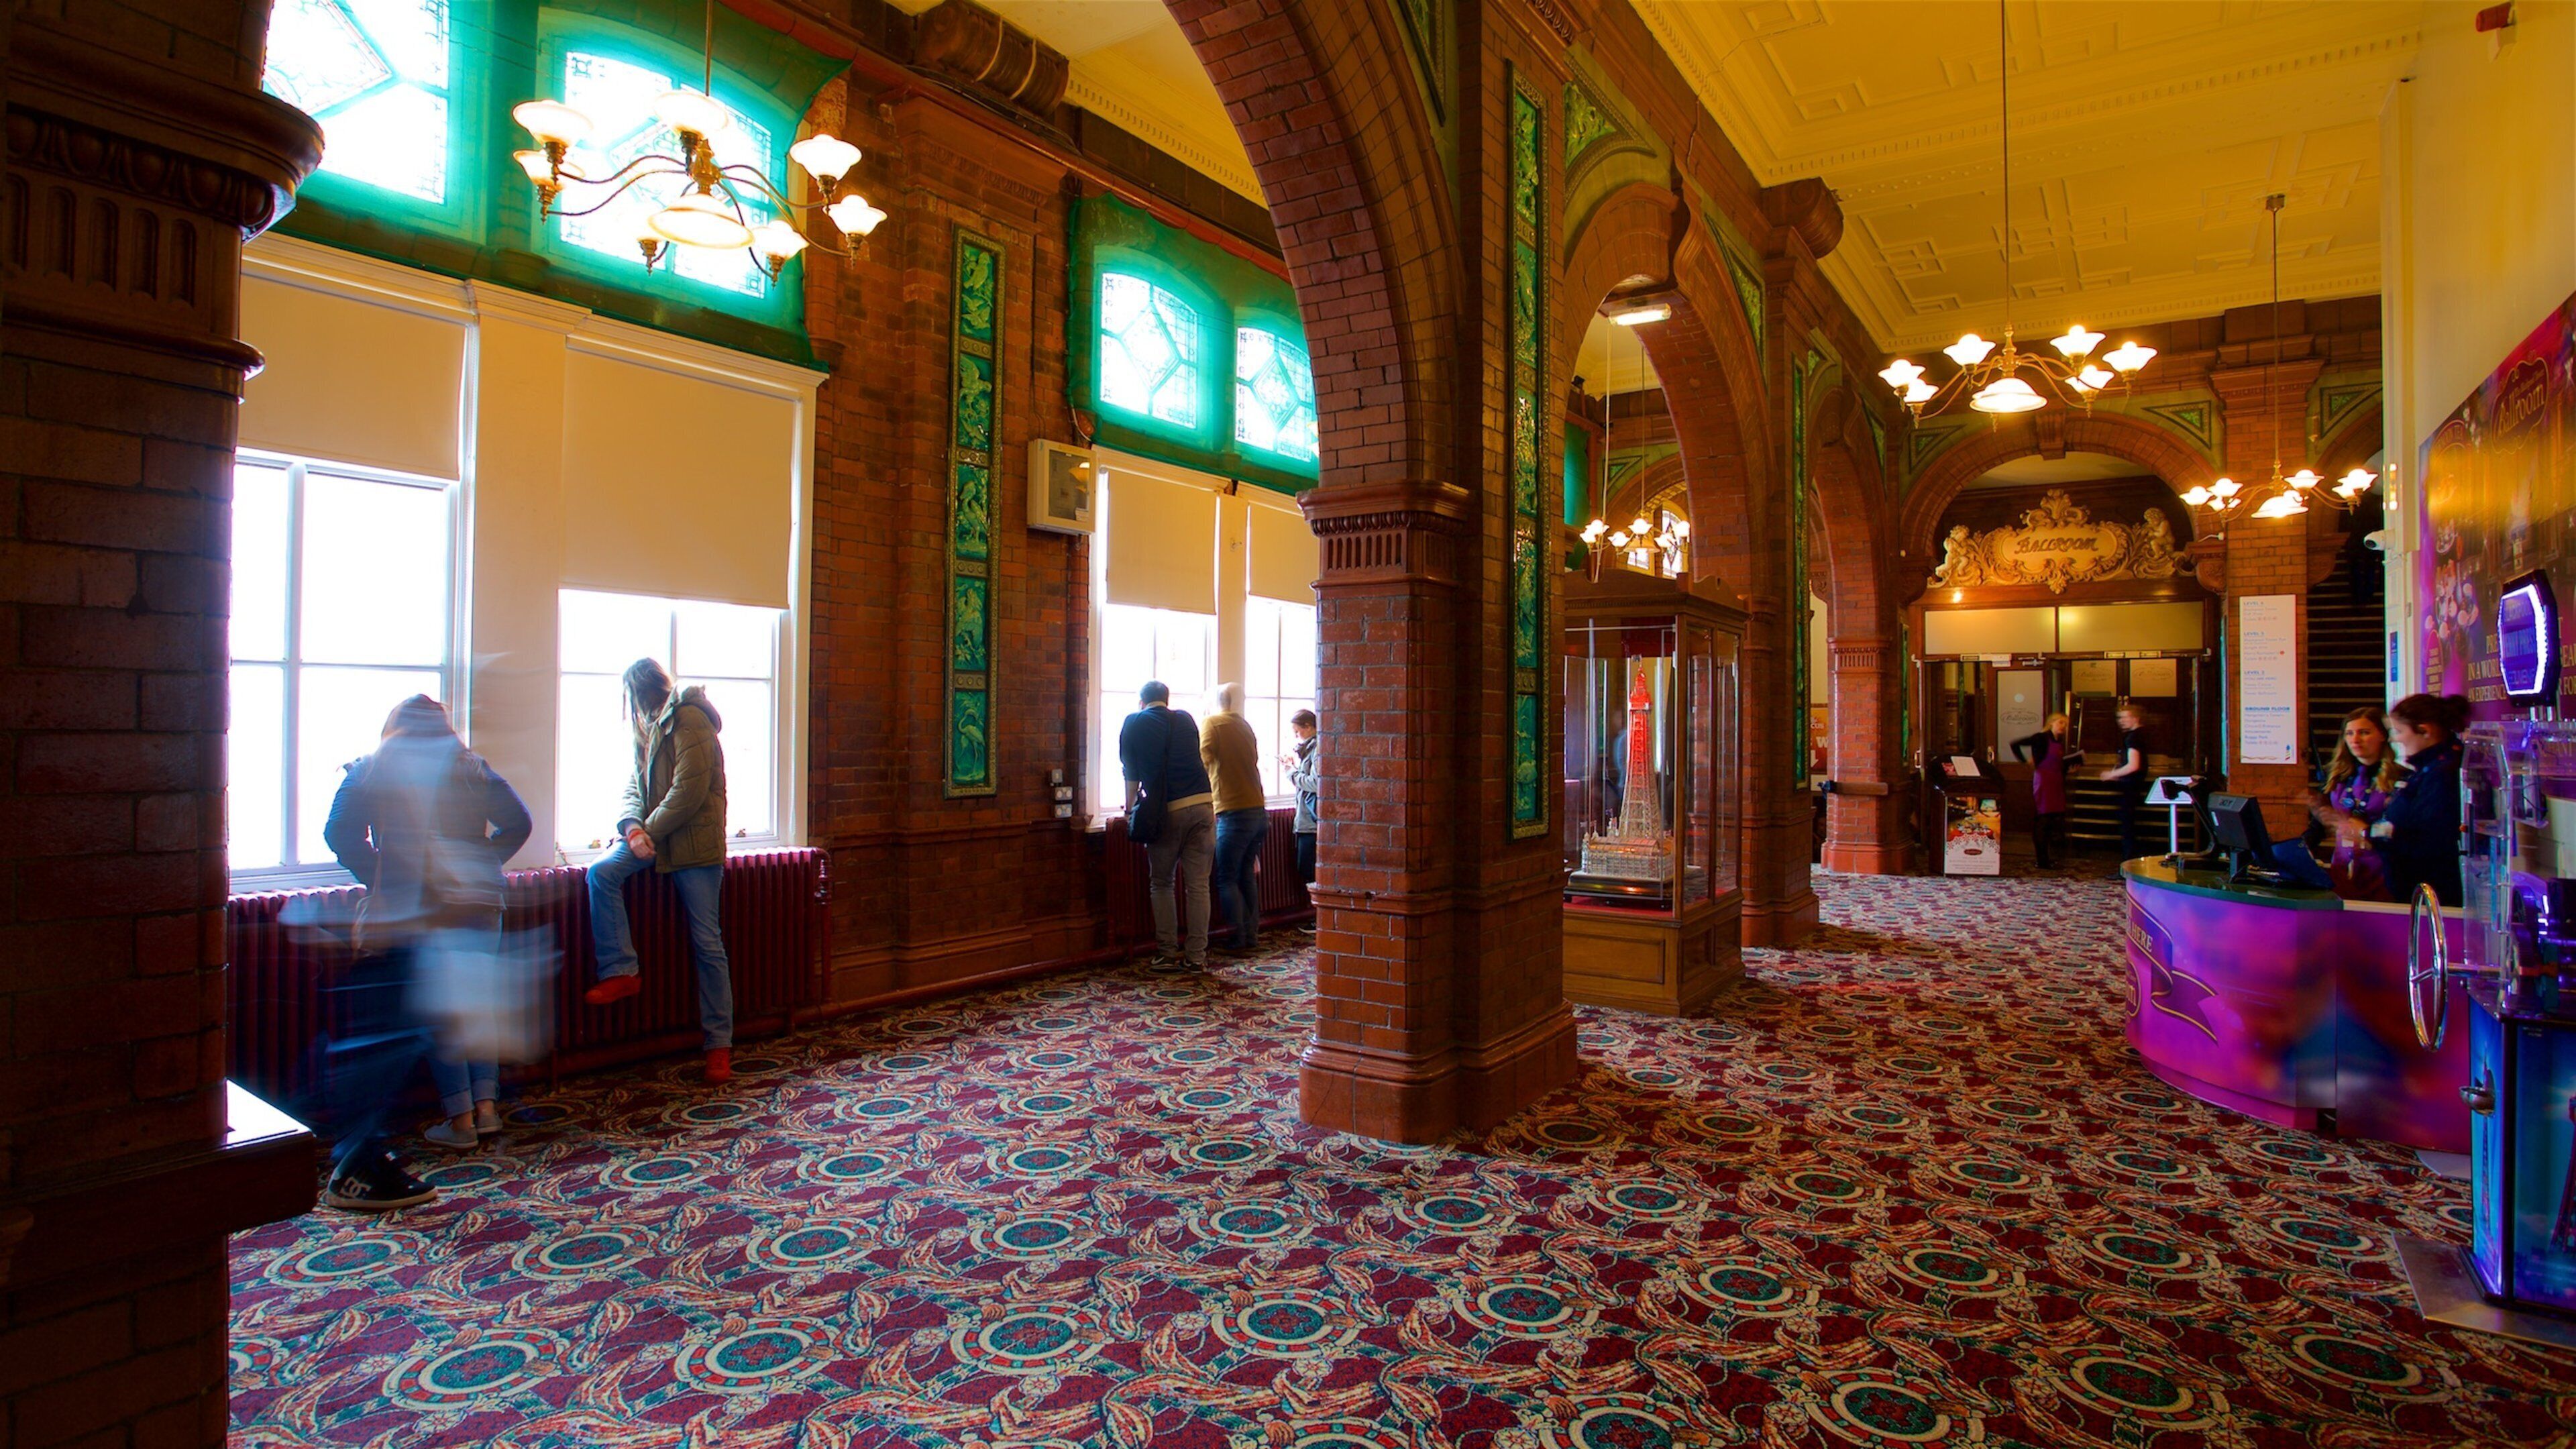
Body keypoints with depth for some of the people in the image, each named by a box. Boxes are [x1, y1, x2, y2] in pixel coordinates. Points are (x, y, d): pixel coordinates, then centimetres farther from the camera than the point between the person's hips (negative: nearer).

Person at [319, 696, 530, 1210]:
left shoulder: (373, 767, 9)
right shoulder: (470, 764, 11)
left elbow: (340, 831, 1)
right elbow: (516, 822, 6)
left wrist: (379, 878, 11)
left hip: (415, 910, -2)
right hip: (479, 901, 2)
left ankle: (461, 1117, 9)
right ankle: (486, 1103, 16)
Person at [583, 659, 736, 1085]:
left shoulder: (688, 719, -12)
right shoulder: (650, 727, 17)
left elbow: (690, 791, -20)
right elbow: (635, 788, 11)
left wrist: (650, 831, -12)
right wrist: (633, 828, -9)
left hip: (694, 842, -8)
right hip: (654, 836, 8)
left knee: (707, 943, -4)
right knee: (602, 872, -18)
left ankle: (719, 1043, 3)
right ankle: (621, 971, -9)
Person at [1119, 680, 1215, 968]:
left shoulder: (1134, 723, 9)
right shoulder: (1185, 719, 17)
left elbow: (1131, 774, 11)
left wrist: (1131, 808, 27)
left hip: (1167, 811, -2)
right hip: (1202, 804, 2)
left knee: (1162, 883, 12)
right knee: (1198, 884, 4)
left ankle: (1167, 951, 10)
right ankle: (1196, 954, 6)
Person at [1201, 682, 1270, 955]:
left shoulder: (1213, 723, -3)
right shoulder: (1246, 727, 16)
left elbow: (1203, 760, -11)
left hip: (1234, 812, -7)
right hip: (1258, 809, 7)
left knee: (1226, 880, -1)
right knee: (1247, 876, 14)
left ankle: (1241, 940, -4)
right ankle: (1252, 937, 14)